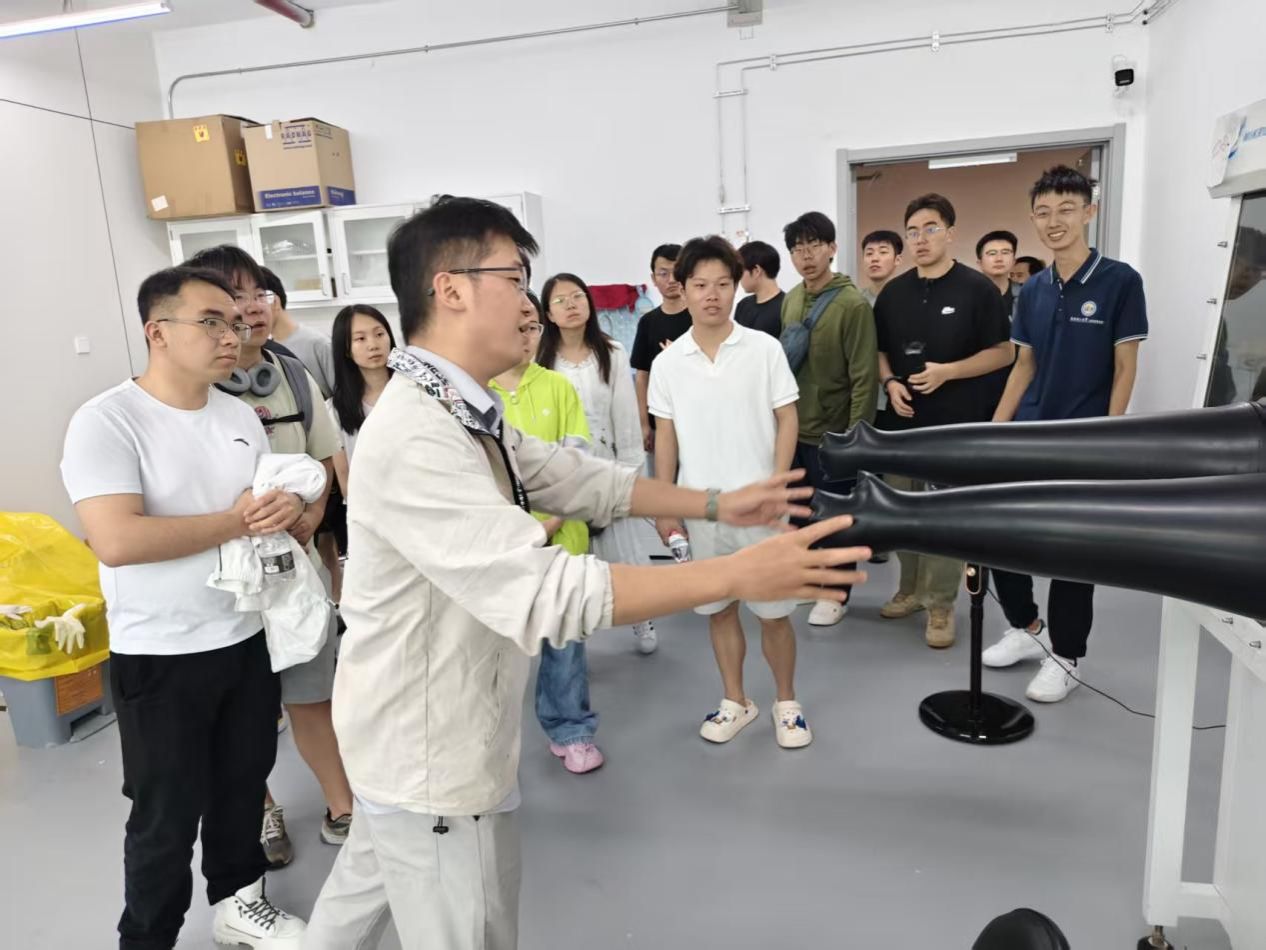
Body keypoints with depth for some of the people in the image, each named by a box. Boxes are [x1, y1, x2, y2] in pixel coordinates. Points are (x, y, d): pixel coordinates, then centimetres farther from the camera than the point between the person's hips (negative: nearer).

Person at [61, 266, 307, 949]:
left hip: (249, 637, 6)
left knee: (244, 782, 20)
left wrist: (289, 509, -16)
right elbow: (117, 541, -27)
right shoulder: (105, 422, -16)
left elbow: (275, 502, 10)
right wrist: (239, 520, -19)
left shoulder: (240, 416, 4)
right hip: (160, 656, -6)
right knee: (167, 815, 10)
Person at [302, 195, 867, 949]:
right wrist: (737, 576, -34)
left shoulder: (466, 417, 2)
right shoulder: (415, 439, -30)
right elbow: (544, 594, -36)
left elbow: (582, 478, 7)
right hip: (432, 753, -9)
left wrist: (717, 504, 2)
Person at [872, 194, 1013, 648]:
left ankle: (941, 604, 12)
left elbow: (1003, 352, -5)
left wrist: (947, 372, -16)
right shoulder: (893, 292, 8)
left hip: (955, 424, -5)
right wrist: (890, 383, -5)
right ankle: (911, 589, 28)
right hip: (902, 421, 5)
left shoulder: (977, 288, -5)